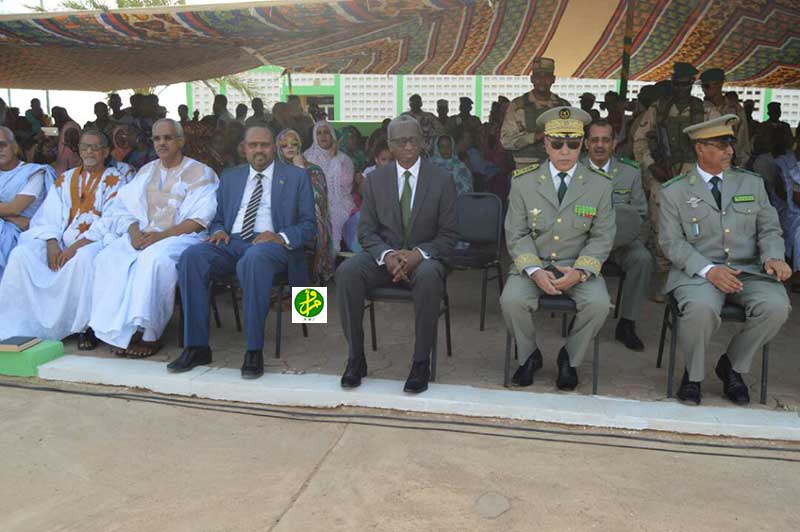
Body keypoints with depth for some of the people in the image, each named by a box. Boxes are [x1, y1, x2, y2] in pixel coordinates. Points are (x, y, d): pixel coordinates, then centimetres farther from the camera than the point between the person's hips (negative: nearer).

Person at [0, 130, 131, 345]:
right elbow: (49, 215, 10)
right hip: (61, 240, 5)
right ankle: (25, 325, -16)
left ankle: (85, 326, -25)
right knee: (21, 253, -20)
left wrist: (75, 246, -18)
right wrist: (52, 244, -11)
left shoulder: (115, 179, 6)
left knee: (82, 258, -37)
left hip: (95, 241, -5)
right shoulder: (65, 179, 21)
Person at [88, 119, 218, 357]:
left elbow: (200, 219, -7)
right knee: (108, 257, -24)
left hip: (181, 236, -5)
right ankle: (119, 332, -21)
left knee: (153, 257, -37)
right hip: (142, 235, 5)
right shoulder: (146, 171, 22)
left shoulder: (200, 173, 4)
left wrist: (161, 235, -17)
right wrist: (134, 230, -6)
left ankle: (148, 335, -28)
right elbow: (126, 207, 17)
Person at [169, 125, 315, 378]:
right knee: (191, 256, -27)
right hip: (232, 243, 4)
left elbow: (308, 225, 5)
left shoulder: (296, 176, 12)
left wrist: (282, 237, -15)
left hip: (270, 243, -4)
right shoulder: (230, 177, 23)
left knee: (254, 258, -40)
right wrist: (218, 231, -1)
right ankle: (197, 347, -21)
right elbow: (217, 218, 25)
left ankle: (254, 351, -32)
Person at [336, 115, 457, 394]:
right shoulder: (375, 179, 7)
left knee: (429, 277, -38)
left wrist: (418, 254, -20)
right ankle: (355, 357, -17)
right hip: (384, 256, 2)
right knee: (346, 271, -28)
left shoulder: (442, 180, 1)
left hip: (424, 258, -2)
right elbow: (367, 230, 3)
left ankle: (421, 362, -23)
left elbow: (447, 236, -1)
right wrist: (387, 255, -18)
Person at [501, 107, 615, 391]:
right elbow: (516, 234, -2)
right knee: (511, 300, -28)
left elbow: (602, 237, 0)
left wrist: (579, 271, -18)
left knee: (599, 303, -28)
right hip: (533, 263, 0)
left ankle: (570, 358, 2)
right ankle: (529, 355, 3)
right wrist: (534, 270, -19)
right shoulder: (523, 181, -1)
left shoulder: (600, 185, 0)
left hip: (579, 266, 0)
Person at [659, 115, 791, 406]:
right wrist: (708, 270, -19)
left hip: (748, 270, 4)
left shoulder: (752, 183, 13)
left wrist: (773, 257, -11)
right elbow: (672, 242, -4)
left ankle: (732, 365, 2)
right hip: (698, 271, -3)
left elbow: (769, 228, 12)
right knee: (701, 307, -35)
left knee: (776, 306, -27)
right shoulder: (674, 191, 3)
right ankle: (693, 374, -4)